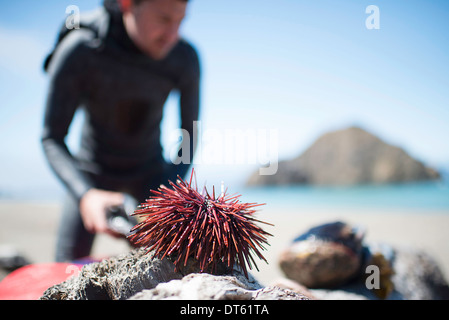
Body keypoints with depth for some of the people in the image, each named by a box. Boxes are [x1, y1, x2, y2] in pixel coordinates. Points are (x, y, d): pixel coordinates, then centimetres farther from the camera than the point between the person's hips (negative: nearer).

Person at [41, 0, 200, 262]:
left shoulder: (186, 58, -22)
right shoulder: (78, 51, -28)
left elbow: (190, 134, -10)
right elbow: (52, 138, -23)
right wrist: (85, 194, -40)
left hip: (150, 171, 2)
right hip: (94, 172, -1)